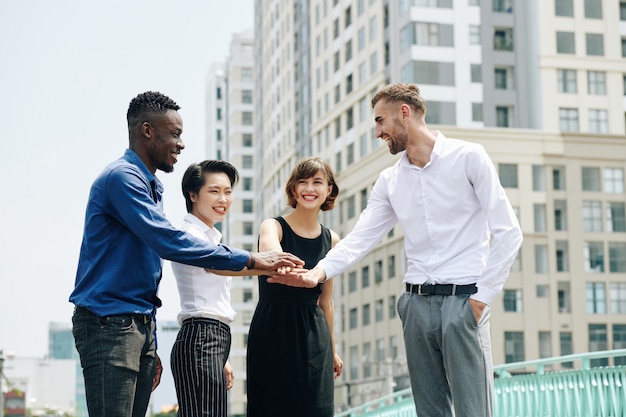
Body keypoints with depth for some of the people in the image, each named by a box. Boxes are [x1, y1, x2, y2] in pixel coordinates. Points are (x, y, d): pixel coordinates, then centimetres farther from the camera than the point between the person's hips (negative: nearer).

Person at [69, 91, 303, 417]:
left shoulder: (151, 187, 20)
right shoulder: (122, 177, -10)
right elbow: (168, 242, -23)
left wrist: (151, 347, 21)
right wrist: (249, 260, -21)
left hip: (141, 324, 9)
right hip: (108, 320, -9)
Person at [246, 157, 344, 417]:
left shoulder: (332, 240, 9)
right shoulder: (273, 226, -5)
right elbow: (272, 253, -31)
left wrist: (332, 349, 18)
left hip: (313, 336, 4)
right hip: (272, 333, -4)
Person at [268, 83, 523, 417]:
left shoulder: (468, 157, -1)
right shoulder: (389, 181, 14)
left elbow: (507, 232, -5)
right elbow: (360, 238, 5)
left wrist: (481, 298, -9)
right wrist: (319, 272, -13)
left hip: (463, 299, -5)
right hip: (416, 302, 5)